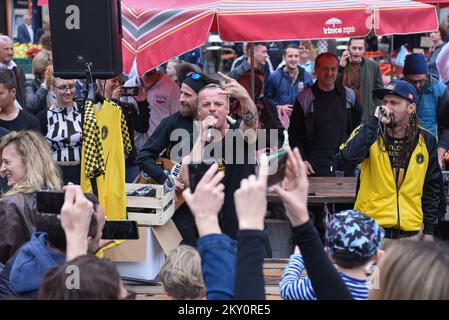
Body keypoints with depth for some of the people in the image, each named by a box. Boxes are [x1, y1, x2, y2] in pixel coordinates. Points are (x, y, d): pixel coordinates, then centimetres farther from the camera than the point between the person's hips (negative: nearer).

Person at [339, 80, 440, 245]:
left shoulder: (426, 141, 4)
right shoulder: (370, 133, -2)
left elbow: (432, 188, 12)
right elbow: (350, 155, -24)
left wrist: (429, 230, 10)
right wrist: (375, 121, -21)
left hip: (410, 233, 2)